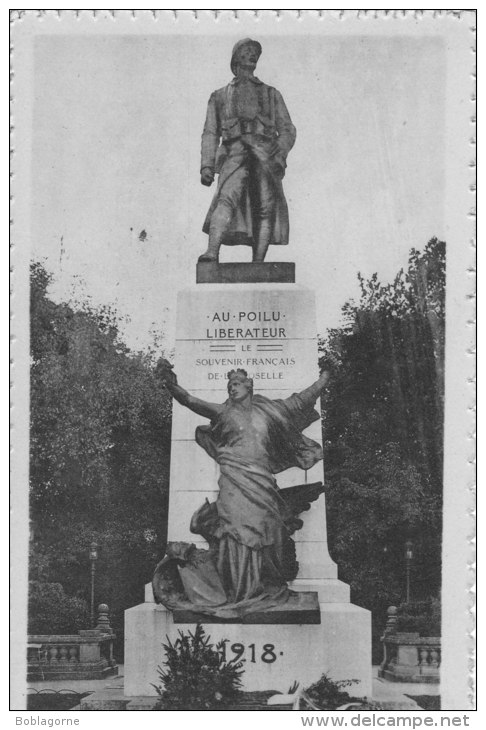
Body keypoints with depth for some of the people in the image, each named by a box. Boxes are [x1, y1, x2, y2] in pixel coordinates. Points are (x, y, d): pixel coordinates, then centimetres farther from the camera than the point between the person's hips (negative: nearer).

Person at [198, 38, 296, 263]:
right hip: (235, 152, -2)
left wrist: (280, 155, -3)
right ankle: (212, 253, -44)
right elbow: (210, 133, 21)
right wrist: (207, 165, 5)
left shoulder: (271, 94, 28)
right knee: (227, 198, -27)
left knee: (265, 210, -14)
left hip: (265, 153, 2)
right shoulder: (220, 96, 28)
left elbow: (287, 129, 18)